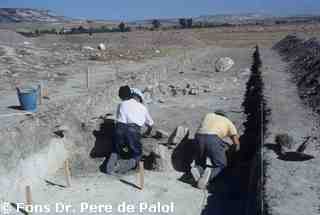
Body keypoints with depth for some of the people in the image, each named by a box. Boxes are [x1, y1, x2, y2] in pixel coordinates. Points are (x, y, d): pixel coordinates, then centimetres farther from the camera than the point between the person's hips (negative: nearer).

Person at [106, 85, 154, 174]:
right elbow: (150, 124, 35)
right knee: (137, 155, 15)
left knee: (115, 151, 25)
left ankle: (113, 160, -5)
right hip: (133, 131, -1)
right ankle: (129, 163, -15)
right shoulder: (143, 107, 23)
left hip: (120, 128, 2)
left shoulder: (121, 105, 22)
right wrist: (147, 133, 52)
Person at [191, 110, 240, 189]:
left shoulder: (208, 115, 37)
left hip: (199, 137, 3)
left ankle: (197, 170, -10)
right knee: (221, 165, 16)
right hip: (213, 140, -3)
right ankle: (209, 173, -15)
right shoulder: (229, 123, 31)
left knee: (200, 164, 24)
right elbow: (237, 144, 26)